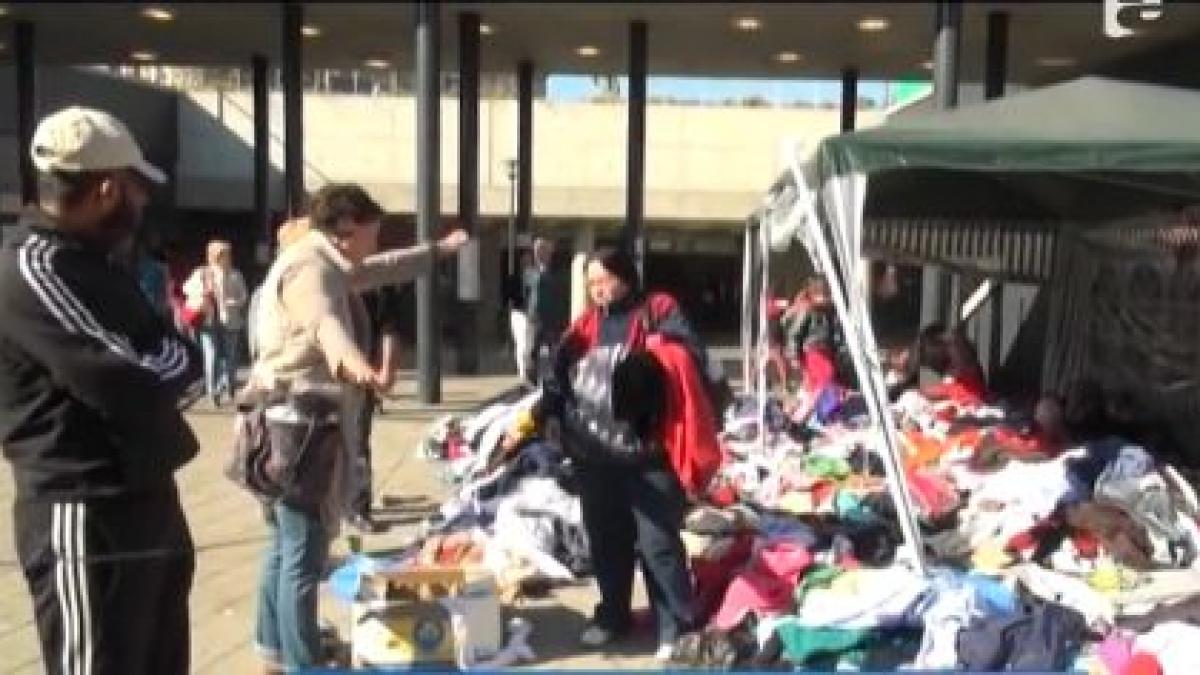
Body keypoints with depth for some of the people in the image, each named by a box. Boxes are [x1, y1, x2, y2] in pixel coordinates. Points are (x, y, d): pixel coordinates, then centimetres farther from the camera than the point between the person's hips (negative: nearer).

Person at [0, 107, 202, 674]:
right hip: (86, 518, -10)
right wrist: (175, 356, -5)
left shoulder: (90, 261, 13)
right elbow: (133, 384, -26)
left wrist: (163, 359, -9)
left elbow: (166, 353, 14)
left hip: (144, 500, 10)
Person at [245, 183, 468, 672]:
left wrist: (439, 249, 43)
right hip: (302, 419, -11)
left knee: (285, 545, 19)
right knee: (304, 553, -8)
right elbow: (325, 323, -39)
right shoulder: (309, 265, -16)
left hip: (296, 417, 11)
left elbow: (380, 270, 34)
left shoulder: (326, 265, 16)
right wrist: (356, 364, -60)